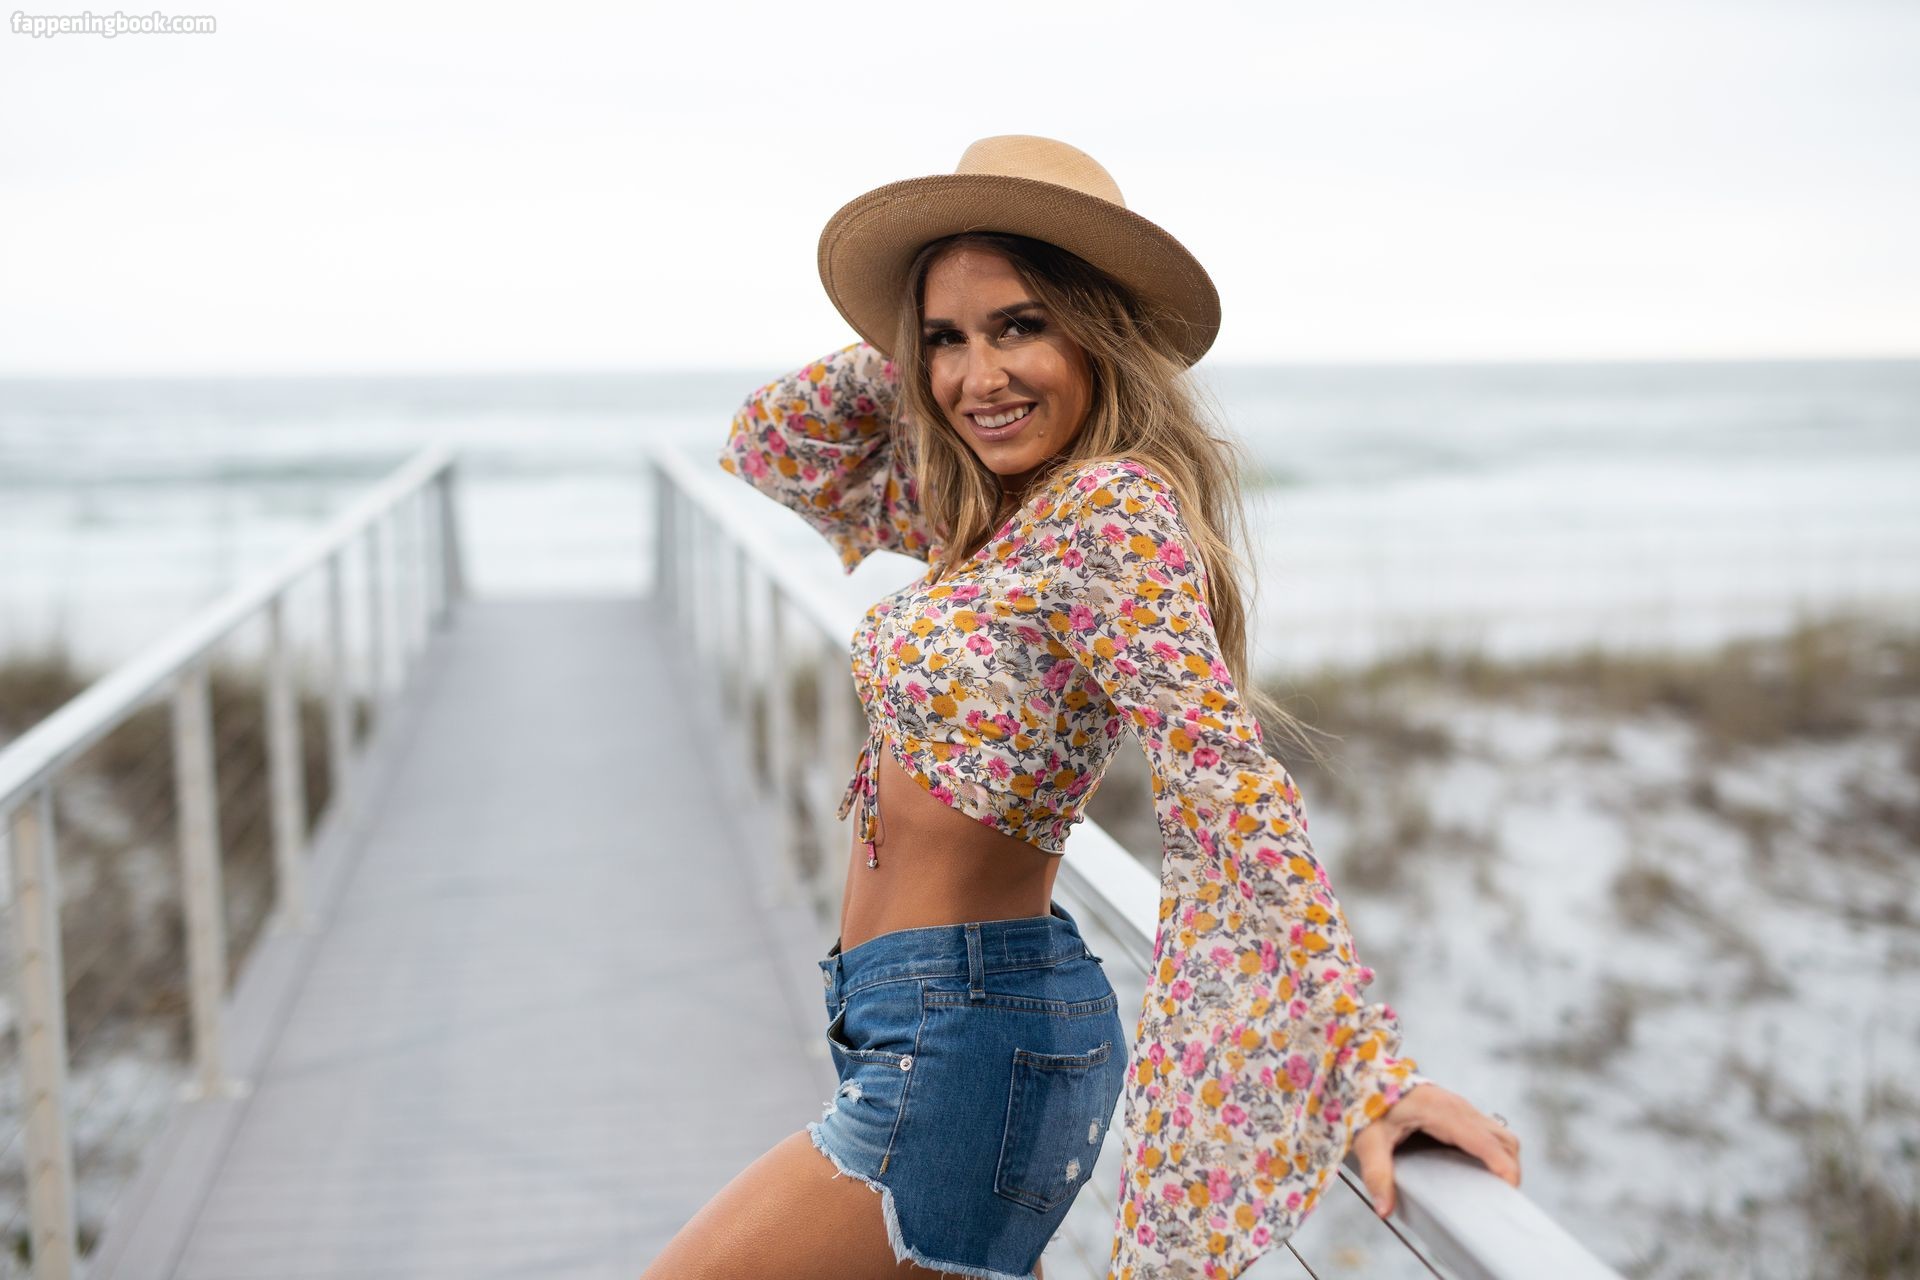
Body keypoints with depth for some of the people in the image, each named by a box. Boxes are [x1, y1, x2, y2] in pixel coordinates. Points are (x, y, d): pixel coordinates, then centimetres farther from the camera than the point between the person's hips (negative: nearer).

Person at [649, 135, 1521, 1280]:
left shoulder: (1111, 509, -19)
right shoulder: (982, 510, 8)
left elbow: (1231, 796, -26)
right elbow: (768, 441, 19)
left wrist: (1372, 1064, -30)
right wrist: (913, 352, 5)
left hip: (964, 1045, -9)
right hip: (919, 1025, 9)